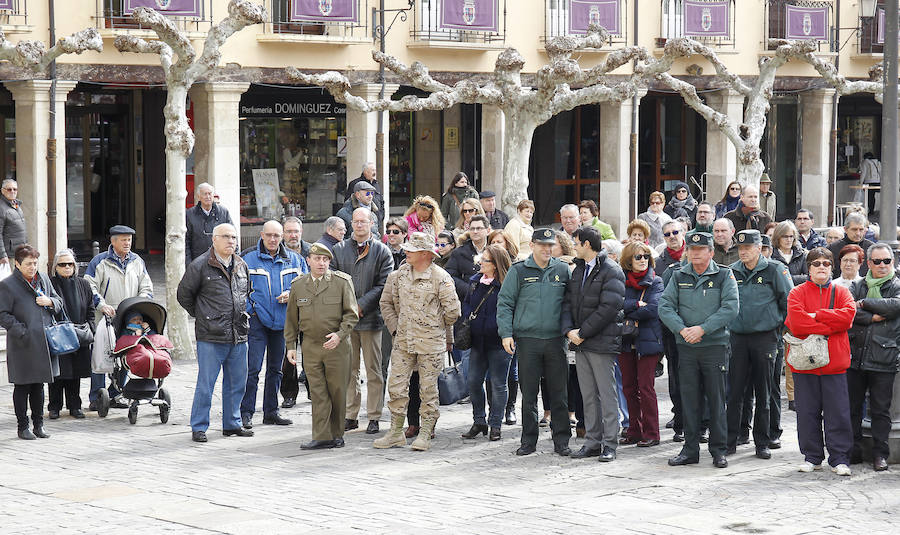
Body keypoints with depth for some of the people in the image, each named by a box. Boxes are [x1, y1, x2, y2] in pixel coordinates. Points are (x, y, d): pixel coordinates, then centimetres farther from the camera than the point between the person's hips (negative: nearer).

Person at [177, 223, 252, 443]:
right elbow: (184, 295, 2)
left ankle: (232, 424, 23)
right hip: (211, 337, -6)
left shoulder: (241, 266, 12)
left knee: (237, 383, 11)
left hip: (239, 336, 6)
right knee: (206, 383, -3)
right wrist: (203, 317, 4)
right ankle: (198, 427, 6)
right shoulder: (200, 266, -6)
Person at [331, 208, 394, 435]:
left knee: (373, 371, 2)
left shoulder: (382, 251, 2)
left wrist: (361, 306, -11)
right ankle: (350, 416, 13)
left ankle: (374, 417, 6)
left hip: (370, 317, -3)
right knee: (349, 370, 7)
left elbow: (383, 285, -3)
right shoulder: (339, 249, 10)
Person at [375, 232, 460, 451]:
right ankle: (396, 433, 13)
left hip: (431, 343, -5)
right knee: (397, 386, 3)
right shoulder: (399, 275, 6)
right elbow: (386, 302, 19)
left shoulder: (440, 278, -9)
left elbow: (452, 311, -6)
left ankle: (425, 434, 12)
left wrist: (434, 327, 6)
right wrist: (395, 327, 11)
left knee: (428, 389, 3)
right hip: (403, 341, 5)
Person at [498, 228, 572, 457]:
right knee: (528, 393, 3)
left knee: (559, 393, 3)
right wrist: (506, 333, -5)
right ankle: (529, 440, 11)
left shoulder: (562, 270, 8)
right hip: (527, 340, -1)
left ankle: (561, 440, 10)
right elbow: (504, 303, 3)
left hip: (555, 340, 1)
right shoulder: (519, 271, 3)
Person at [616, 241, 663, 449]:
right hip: (625, 341, 4)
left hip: (647, 341, -4)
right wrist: (636, 304, -15)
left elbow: (653, 309, -14)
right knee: (629, 387, 7)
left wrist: (627, 313, -9)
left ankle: (651, 434, 0)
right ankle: (634, 431, 15)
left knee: (645, 387, -6)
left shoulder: (656, 282, 1)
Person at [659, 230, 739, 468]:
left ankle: (718, 450, 9)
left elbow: (730, 308, -11)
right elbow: (665, 306, 1)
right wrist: (682, 329, -14)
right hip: (686, 347, 3)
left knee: (716, 399, 1)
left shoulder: (724, 276, 0)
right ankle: (690, 449, 13)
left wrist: (702, 329, -17)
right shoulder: (678, 276, 8)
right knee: (689, 400, 5)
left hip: (715, 345, -3)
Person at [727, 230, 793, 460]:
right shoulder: (732, 272, 8)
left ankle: (762, 442, 11)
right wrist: (727, 325, 15)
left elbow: (788, 301, 2)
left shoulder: (774, 270, -3)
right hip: (737, 337, 3)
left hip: (765, 338, -3)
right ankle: (730, 440, 5)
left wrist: (783, 325, 2)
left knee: (763, 393, 4)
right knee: (735, 392, 0)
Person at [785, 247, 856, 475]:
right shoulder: (798, 293, 4)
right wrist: (829, 327, -13)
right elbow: (796, 323, -13)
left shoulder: (841, 292, 9)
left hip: (834, 362, 0)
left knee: (838, 412, 0)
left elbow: (848, 315, -10)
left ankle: (839, 459, 6)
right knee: (807, 412, 5)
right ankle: (812, 457, 16)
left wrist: (816, 315, -13)